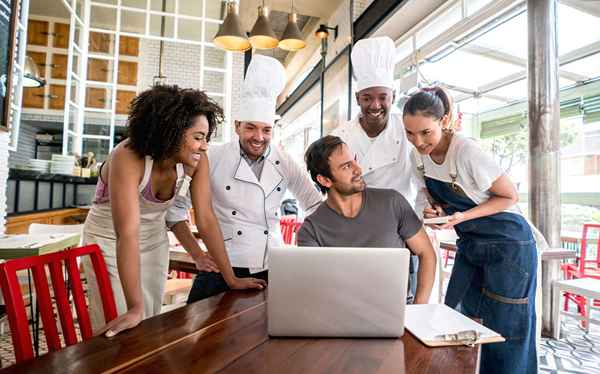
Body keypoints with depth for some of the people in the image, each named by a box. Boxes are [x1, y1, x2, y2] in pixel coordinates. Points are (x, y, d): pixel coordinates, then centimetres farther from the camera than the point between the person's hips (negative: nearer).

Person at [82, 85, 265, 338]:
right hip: (111, 242, -4)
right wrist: (135, 308, -39)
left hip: (154, 242, 4)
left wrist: (231, 278, -15)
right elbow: (128, 234, -37)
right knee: (119, 336, 3)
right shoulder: (128, 158, -33)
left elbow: (206, 219, -16)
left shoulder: (196, 161, -20)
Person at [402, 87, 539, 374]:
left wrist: (462, 216, -25)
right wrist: (438, 211, -11)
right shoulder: (420, 155, -5)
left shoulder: (466, 151, -25)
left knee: (506, 330, 3)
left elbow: (510, 197, -13)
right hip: (469, 243, 6)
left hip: (508, 243, -6)